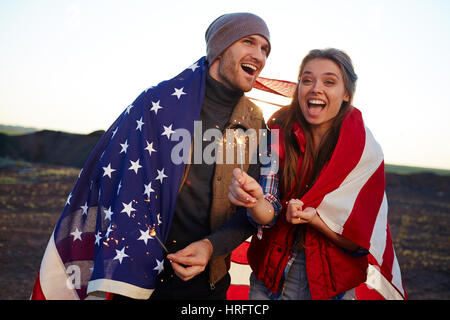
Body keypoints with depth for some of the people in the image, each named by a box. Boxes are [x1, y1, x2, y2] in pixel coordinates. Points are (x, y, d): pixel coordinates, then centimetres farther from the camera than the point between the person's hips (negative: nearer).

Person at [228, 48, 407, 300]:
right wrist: (256, 201, -39)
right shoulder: (279, 133, -10)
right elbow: (269, 215, -16)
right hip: (272, 272, 1)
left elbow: (362, 241, -10)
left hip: (337, 283, -1)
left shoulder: (367, 152, -12)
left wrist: (313, 217, -27)